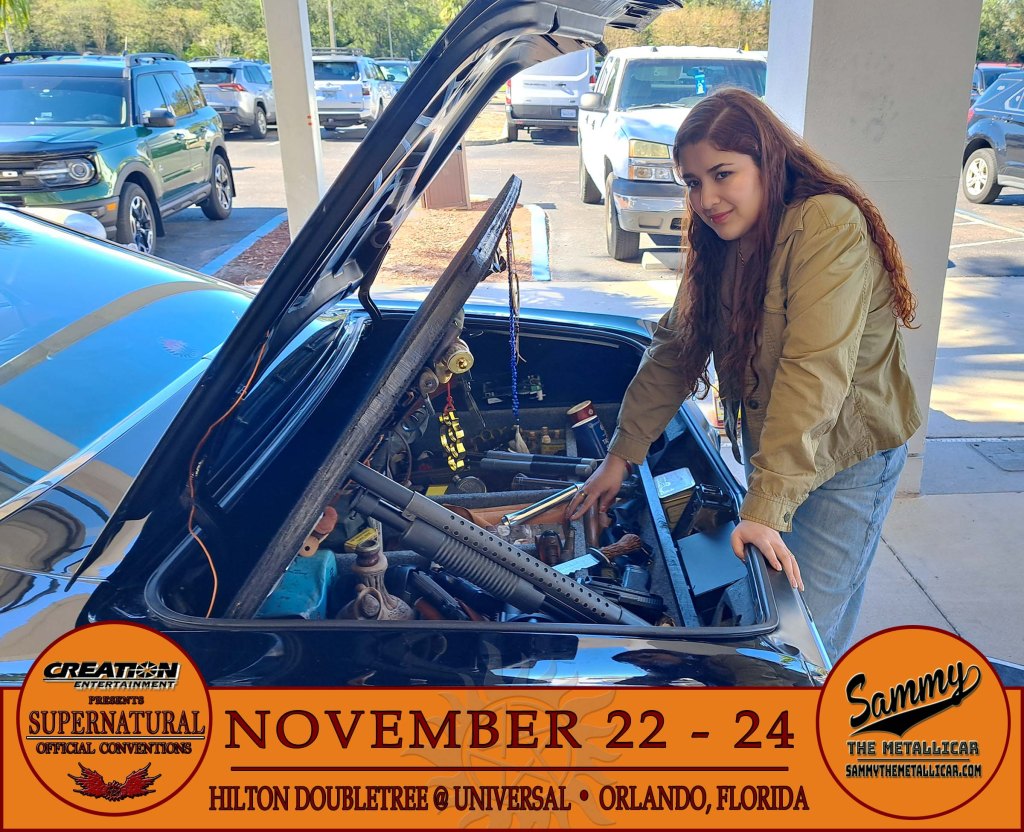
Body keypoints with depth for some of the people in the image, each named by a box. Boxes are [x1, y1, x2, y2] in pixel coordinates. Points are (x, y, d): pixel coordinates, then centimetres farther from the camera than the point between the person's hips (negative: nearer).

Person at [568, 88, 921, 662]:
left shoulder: (829, 226, -25)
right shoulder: (721, 238, 0)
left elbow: (813, 374, -31)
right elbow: (674, 350, 3)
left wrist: (765, 509, -34)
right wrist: (621, 456, -2)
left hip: (845, 454, -7)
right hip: (764, 443, 7)